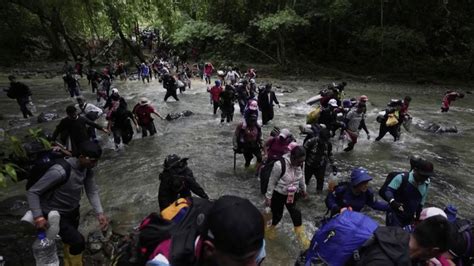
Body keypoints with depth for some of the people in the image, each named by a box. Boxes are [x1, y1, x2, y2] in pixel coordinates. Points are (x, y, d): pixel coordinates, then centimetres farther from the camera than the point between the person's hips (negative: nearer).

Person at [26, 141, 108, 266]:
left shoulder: (87, 168, -13)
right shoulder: (60, 172, -36)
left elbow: (92, 190, -9)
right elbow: (32, 192, -27)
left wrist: (100, 213, -20)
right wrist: (38, 217, -34)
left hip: (73, 211, 7)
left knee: (70, 241, 25)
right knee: (78, 241, -11)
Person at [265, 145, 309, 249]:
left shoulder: (299, 164, -13)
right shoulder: (279, 165, -32)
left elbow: (301, 177, 8)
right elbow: (272, 182, -20)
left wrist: (303, 189, 19)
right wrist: (268, 197, -13)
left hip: (292, 194, 5)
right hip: (278, 194, -5)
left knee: (296, 214, 3)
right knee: (277, 215, 9)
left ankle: (301, 236, 20)